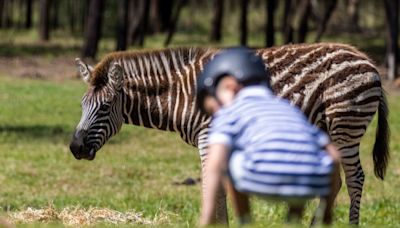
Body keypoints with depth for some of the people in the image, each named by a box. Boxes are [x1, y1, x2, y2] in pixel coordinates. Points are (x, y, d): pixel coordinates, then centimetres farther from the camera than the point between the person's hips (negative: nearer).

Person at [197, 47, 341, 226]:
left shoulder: (228, 112, 19)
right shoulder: (288, 108, 34)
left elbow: (214, 163, 2)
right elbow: (334, 157, 27)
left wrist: (205, 224, 0)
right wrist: (327, 210, 35)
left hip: (265, 180, -4)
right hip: (312, 184, 4)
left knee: (224, 159, 26)